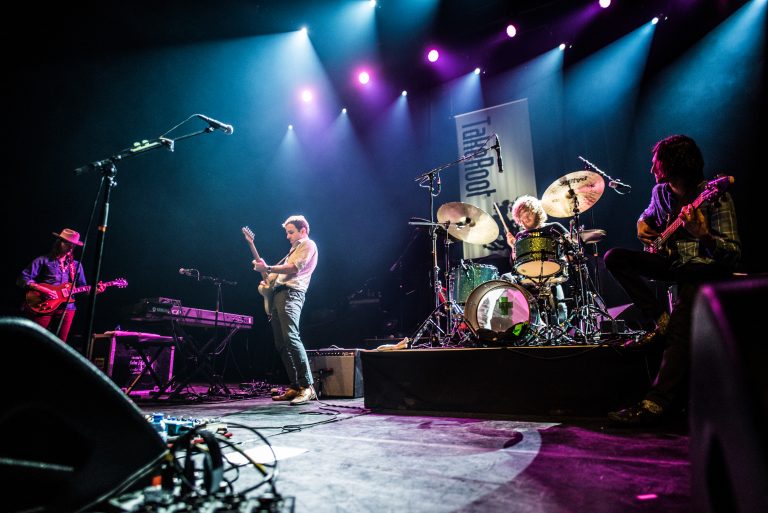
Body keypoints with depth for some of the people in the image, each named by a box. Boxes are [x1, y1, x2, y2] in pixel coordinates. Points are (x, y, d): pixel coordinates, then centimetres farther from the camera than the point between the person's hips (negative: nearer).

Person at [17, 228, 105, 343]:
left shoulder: (76, 265, 14)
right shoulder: (43, 260, 1)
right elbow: (22, 279, -4)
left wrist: (95, 289, -6)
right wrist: (41, 289, -17)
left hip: (66, 308, 4)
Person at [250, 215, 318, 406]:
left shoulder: (308, 245, 3)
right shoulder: (295, 249, 31)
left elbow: (294, 268, -11)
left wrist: (267, 269, -14)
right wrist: (268, 280, 13)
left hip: (291, 293, -10)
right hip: (277, 294, 10)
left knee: (291, 338, -23)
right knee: (281, 344, 5)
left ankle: (307, 386, -23)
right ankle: (295, 387, 8)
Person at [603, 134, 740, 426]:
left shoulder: (715, 198, -16)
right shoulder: (661, 192, 3)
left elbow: (733, 255, -20)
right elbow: (649, 214, 28)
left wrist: (703, 234, -40)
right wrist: (642, 224, 3)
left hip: (706, 268, -7)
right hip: (673, 262, 7)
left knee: (682, 322, -34)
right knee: (614, 258, -12)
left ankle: (659, 402, -33)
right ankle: (660, 322, -11)